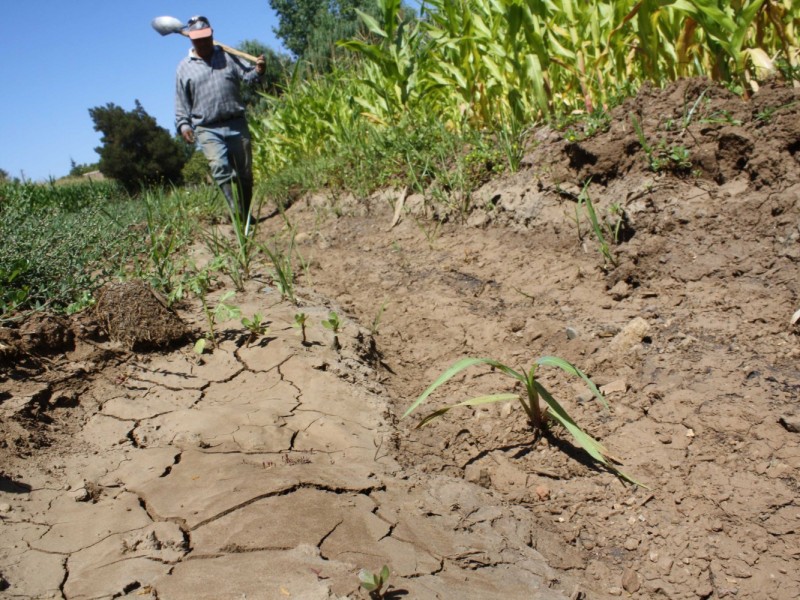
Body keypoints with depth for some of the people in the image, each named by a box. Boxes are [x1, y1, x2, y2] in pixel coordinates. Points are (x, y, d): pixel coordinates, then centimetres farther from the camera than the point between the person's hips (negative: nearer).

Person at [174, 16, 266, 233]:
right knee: (220, 169, -24)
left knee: (244, 173, 6)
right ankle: (240, 216, -30)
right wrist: (183, 124, -2)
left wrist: (258, 70, -15)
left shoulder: (227, 56, 13)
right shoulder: (184, 67, 10)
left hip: (237, 124, 2)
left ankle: (246, 214, 21)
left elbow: (247, 76, 7)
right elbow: (181, 102, 11)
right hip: (207, 129, -2)